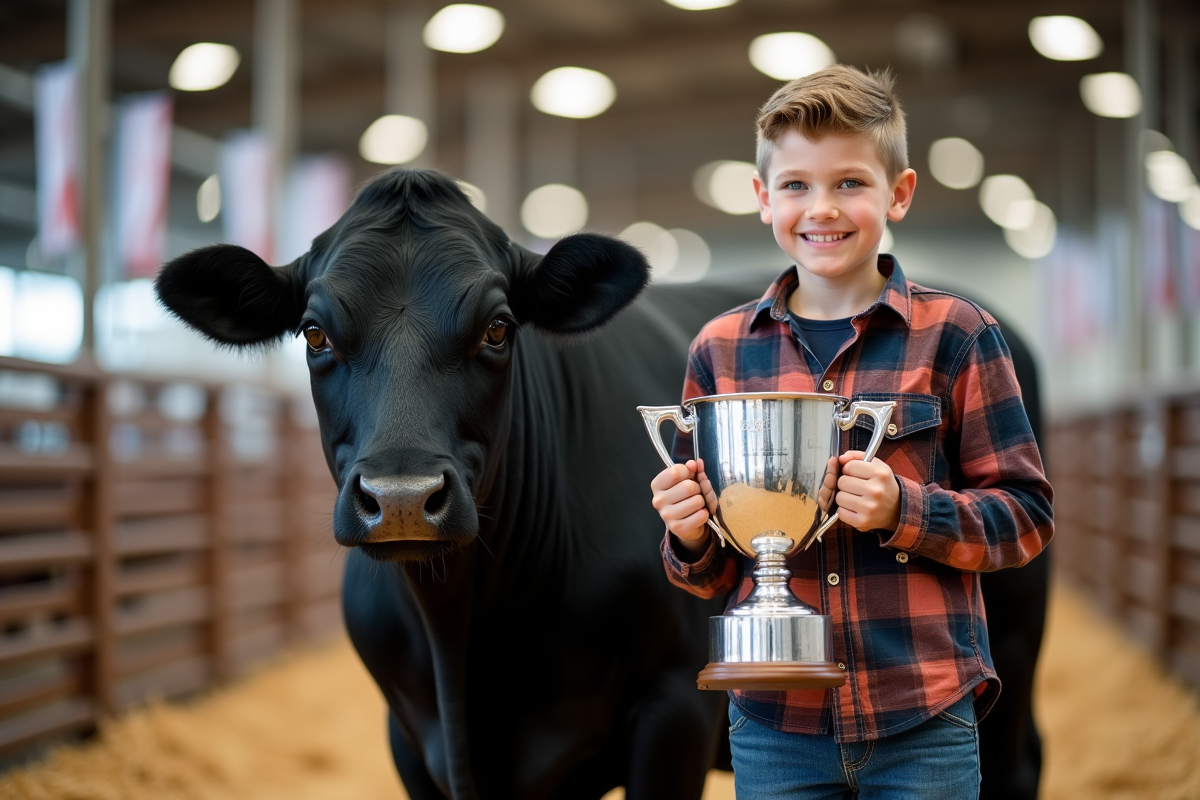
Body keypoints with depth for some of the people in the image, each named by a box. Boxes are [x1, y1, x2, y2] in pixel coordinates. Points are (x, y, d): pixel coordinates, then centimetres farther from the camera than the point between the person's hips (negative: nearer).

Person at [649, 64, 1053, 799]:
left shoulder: (954, 335, -2)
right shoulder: (722, 350, 5)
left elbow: (1026, 513, -2)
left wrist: (905, 510, -17)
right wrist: (691, 539, -9)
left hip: (923, 719, -2)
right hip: (774, 723, 2)